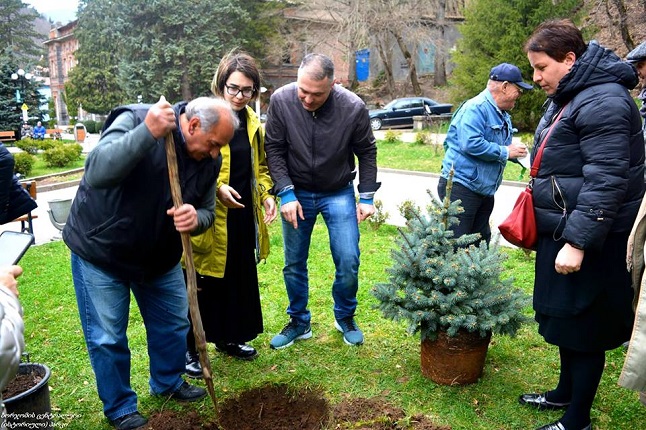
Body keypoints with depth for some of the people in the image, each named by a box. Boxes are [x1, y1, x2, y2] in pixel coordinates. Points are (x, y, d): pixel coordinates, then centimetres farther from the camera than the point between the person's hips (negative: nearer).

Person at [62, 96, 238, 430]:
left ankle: (168, 383, 41)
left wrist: (196, 219, -27)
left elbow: (207, 211, -2)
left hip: (159, 255, 6)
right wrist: (147, 133, -48)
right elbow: (97, 173, -39)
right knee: (107, 337, 3)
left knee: (174, 324, 15)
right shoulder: (135, 121, -25)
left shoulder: (208, 159, -8)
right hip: (101, 251, -5)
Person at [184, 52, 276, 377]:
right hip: (210, 217, -6)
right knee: (203, 284, 2)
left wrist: (266, 194, 4)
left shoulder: (253, 122, 10)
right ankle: (191, 348, 19)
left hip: (244, 215, 7)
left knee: (241, 278, 16)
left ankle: (229, 337, 34)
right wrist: (216, 188, -22)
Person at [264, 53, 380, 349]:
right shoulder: (281, 100, -17)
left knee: (348, 261, -3)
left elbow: (367, 153, -4)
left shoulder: (353, 107, -19)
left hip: (339, 193, -1)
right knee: (294, 263, 8)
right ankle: (299, 322, 29)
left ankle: (345, 318, 25)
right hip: (296, 192, 1)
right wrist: (286, 194, -15)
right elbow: (274, 149, -8)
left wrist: (367, 196, -6)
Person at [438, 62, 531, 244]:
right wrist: (505, 152, -18)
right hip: (461, 187, -10)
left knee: (481, 242, 17)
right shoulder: (476, 108, -15)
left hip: (484, 190, 10)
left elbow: (500, 145, 26)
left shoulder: (503, 115, 16)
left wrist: (516, 151, 4)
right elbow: (471, 144, -28)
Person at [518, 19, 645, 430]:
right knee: (564, 317, 20)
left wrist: (577, 241, -27)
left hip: (590, 239, -10)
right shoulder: (566, 97, 14)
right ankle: (566, 392, 38)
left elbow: (606, 180, -25)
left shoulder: (602, 101, -18)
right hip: (564, 231, 10)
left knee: (582, 325, 2)